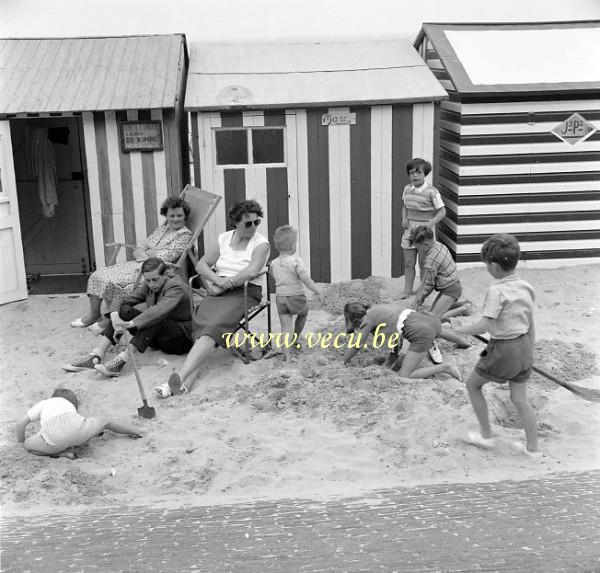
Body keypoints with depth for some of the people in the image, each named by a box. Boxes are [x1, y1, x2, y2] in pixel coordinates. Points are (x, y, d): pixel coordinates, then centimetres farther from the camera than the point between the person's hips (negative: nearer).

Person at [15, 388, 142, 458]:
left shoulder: (42, 404, 36)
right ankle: (134, 430, 33)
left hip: (54, 438, -2)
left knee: (28, 445, 22)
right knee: (105, 422, 27)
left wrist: (22, 442, 44)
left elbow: (20, 424, 30)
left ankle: (60, 452, 5)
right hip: (75, 427, 2)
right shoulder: (69, 405, 40)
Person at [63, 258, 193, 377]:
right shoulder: (148, 286, 3)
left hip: (182, 337, -7)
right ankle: (95, 357, -23)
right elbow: (121, 299, -2)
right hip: (157, 338, 7)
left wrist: (129, 324, -44)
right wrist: (115, 318, -24)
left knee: (153, 320, -37)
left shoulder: (176, 288, -20)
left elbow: (159, 311, -38)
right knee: (124, 309, -12)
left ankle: (121, 361, -43)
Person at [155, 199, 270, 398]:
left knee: (215, 324, -30)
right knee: (201, 320, -25)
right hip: (219, 291, 5)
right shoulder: (224, 238, 17)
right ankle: (186, 377, -39)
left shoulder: (260, 243, 2)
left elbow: (252, 272, -14)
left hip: (244, 292, -5)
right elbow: (201, 264, 14)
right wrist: (216, 280, -5)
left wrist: (226, 284, -13)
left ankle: (181, 375, -45)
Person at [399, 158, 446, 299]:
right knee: (408, 263, 7)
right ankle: (407, 291, 16)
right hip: (409, 228, 4)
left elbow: (442, 211, -8)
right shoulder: (407, 189, 3)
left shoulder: (431, 191, -12)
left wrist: (430, 224, -17)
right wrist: (404, 219, 2)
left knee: (423, 263, 3)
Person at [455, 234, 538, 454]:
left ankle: (486, 436, 21)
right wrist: (529, 354, 20)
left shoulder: (496, 291, -19)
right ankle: (532, 447, 19)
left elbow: (484, 326, -25)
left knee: (472, 385, 14)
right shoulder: (526, 287, 3)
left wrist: (458, 330, -15)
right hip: (523, 346, 7)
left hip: (503, 349, -7)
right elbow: (531, 325, 11)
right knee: (520, 398, 15)